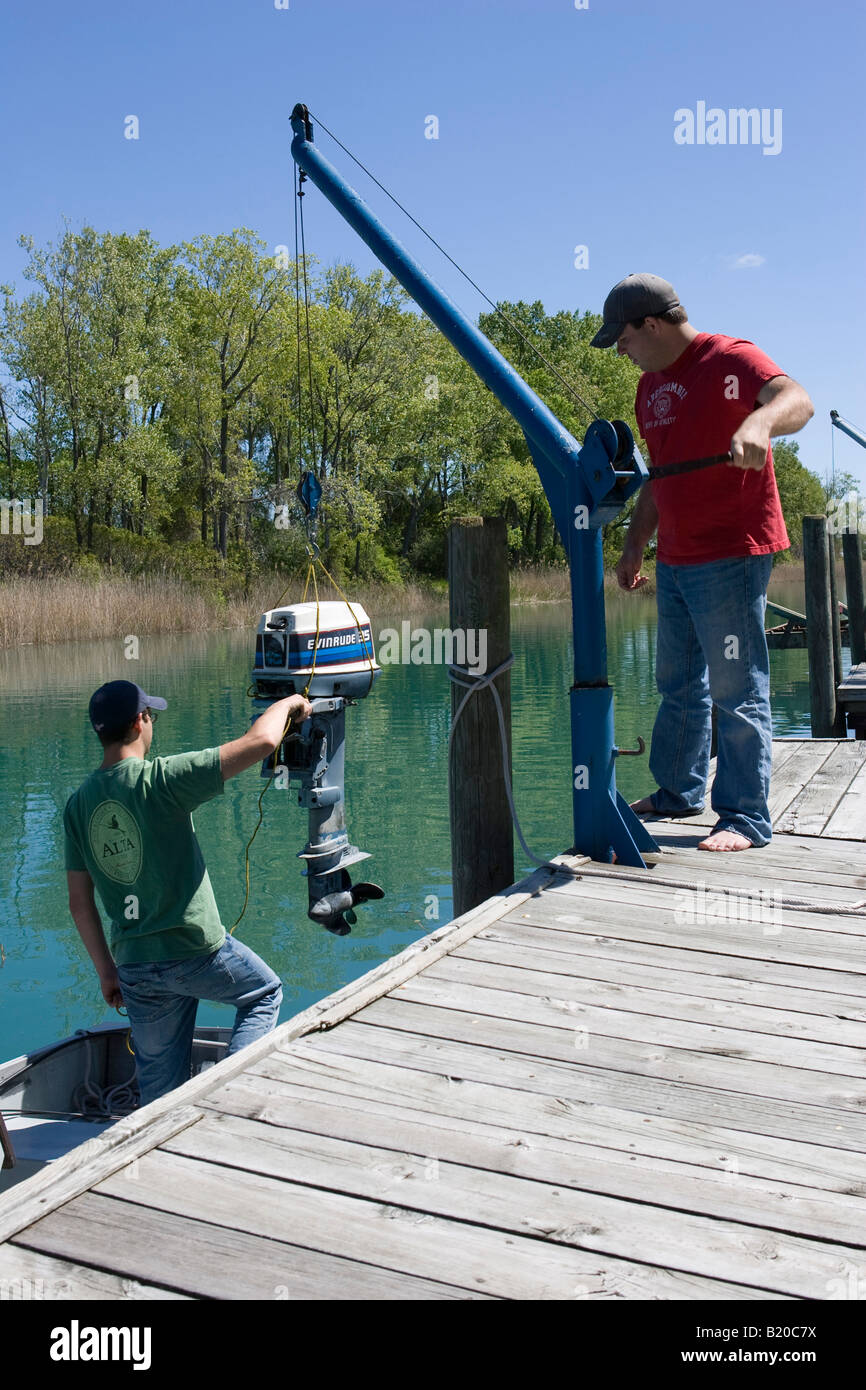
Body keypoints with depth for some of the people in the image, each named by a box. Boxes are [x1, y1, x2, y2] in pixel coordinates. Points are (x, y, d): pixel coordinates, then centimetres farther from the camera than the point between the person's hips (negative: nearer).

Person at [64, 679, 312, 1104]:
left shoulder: (77, 804, 1)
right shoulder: (160, 780, -18)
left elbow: (79, 903, 5)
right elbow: (260, 742, -20)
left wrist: (106, 972, 15)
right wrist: (288, 703, 1)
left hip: (134, 966, 6)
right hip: (196, 951, -5)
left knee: (158, 1086, 19)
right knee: (265, 993, 23)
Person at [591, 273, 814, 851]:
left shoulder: (730, 359, -11)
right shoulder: (651, 386, 16)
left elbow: (797, 400, -29)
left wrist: (759, 420, -51)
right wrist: (635, 545, 22)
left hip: (731, 556, -9)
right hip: (675, 561, 9)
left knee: (738, 690, -5)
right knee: (679, 685, 18)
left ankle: (747, 818, 3)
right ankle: (679, 792, 32)